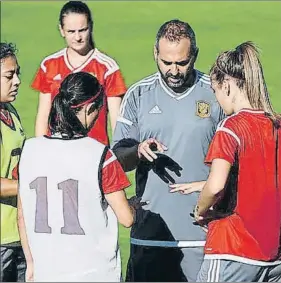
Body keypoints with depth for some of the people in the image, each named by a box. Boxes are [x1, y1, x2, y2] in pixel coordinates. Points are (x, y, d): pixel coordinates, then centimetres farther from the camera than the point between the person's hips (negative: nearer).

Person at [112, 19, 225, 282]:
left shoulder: (215, 94, 2)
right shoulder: (138, 95, 5)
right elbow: (118, 159, 6)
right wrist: (139, 151, -16)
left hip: (202, 233, -1)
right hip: (150, 229, 1)